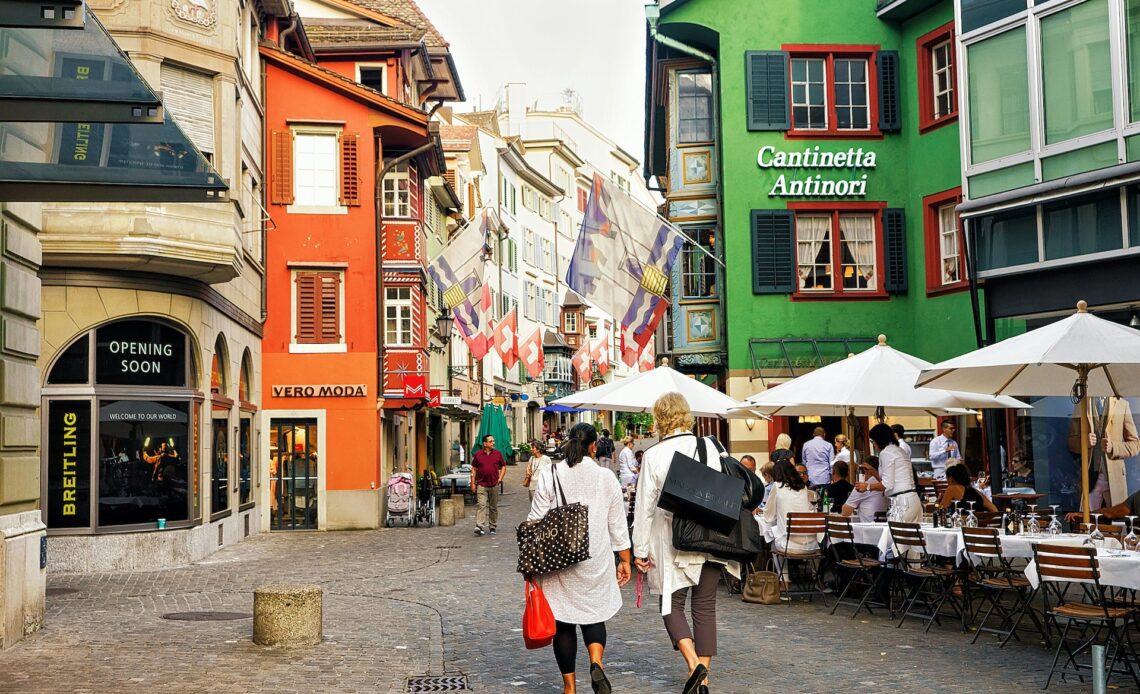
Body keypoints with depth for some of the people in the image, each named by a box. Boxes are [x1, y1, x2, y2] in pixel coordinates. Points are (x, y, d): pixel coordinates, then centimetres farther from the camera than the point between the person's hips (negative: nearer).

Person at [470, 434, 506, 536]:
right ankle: (479, 526, -22)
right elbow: (474, 469, 6)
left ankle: (492, 527, 20)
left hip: (494, 485, 2)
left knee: (493, 507, 9)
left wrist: (500, 478, 1)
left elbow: (503, 467, 13)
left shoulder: (498, 454, 5)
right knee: (481, 505, -14)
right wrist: (473, 483, 1)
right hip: (481, 485, -2)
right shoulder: (477, 454, 2)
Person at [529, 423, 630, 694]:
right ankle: (596, 663, -11)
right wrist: (624, 560, 14)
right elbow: (617, 525, 5)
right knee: (594, 614, 15)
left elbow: (536, 519, -4)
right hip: (596, 560, 1)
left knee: (563, 622, 8)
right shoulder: (606, 477, 0)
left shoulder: (550, 474, -4)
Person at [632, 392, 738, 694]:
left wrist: (641, 549, 2)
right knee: (705, 607, 11)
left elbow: (645, 505, -6)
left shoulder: (654, 455, -8)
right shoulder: (708, 447, -2)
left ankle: (693, 663, -12)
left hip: (672, 542, -3)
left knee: (672, 605, 9)